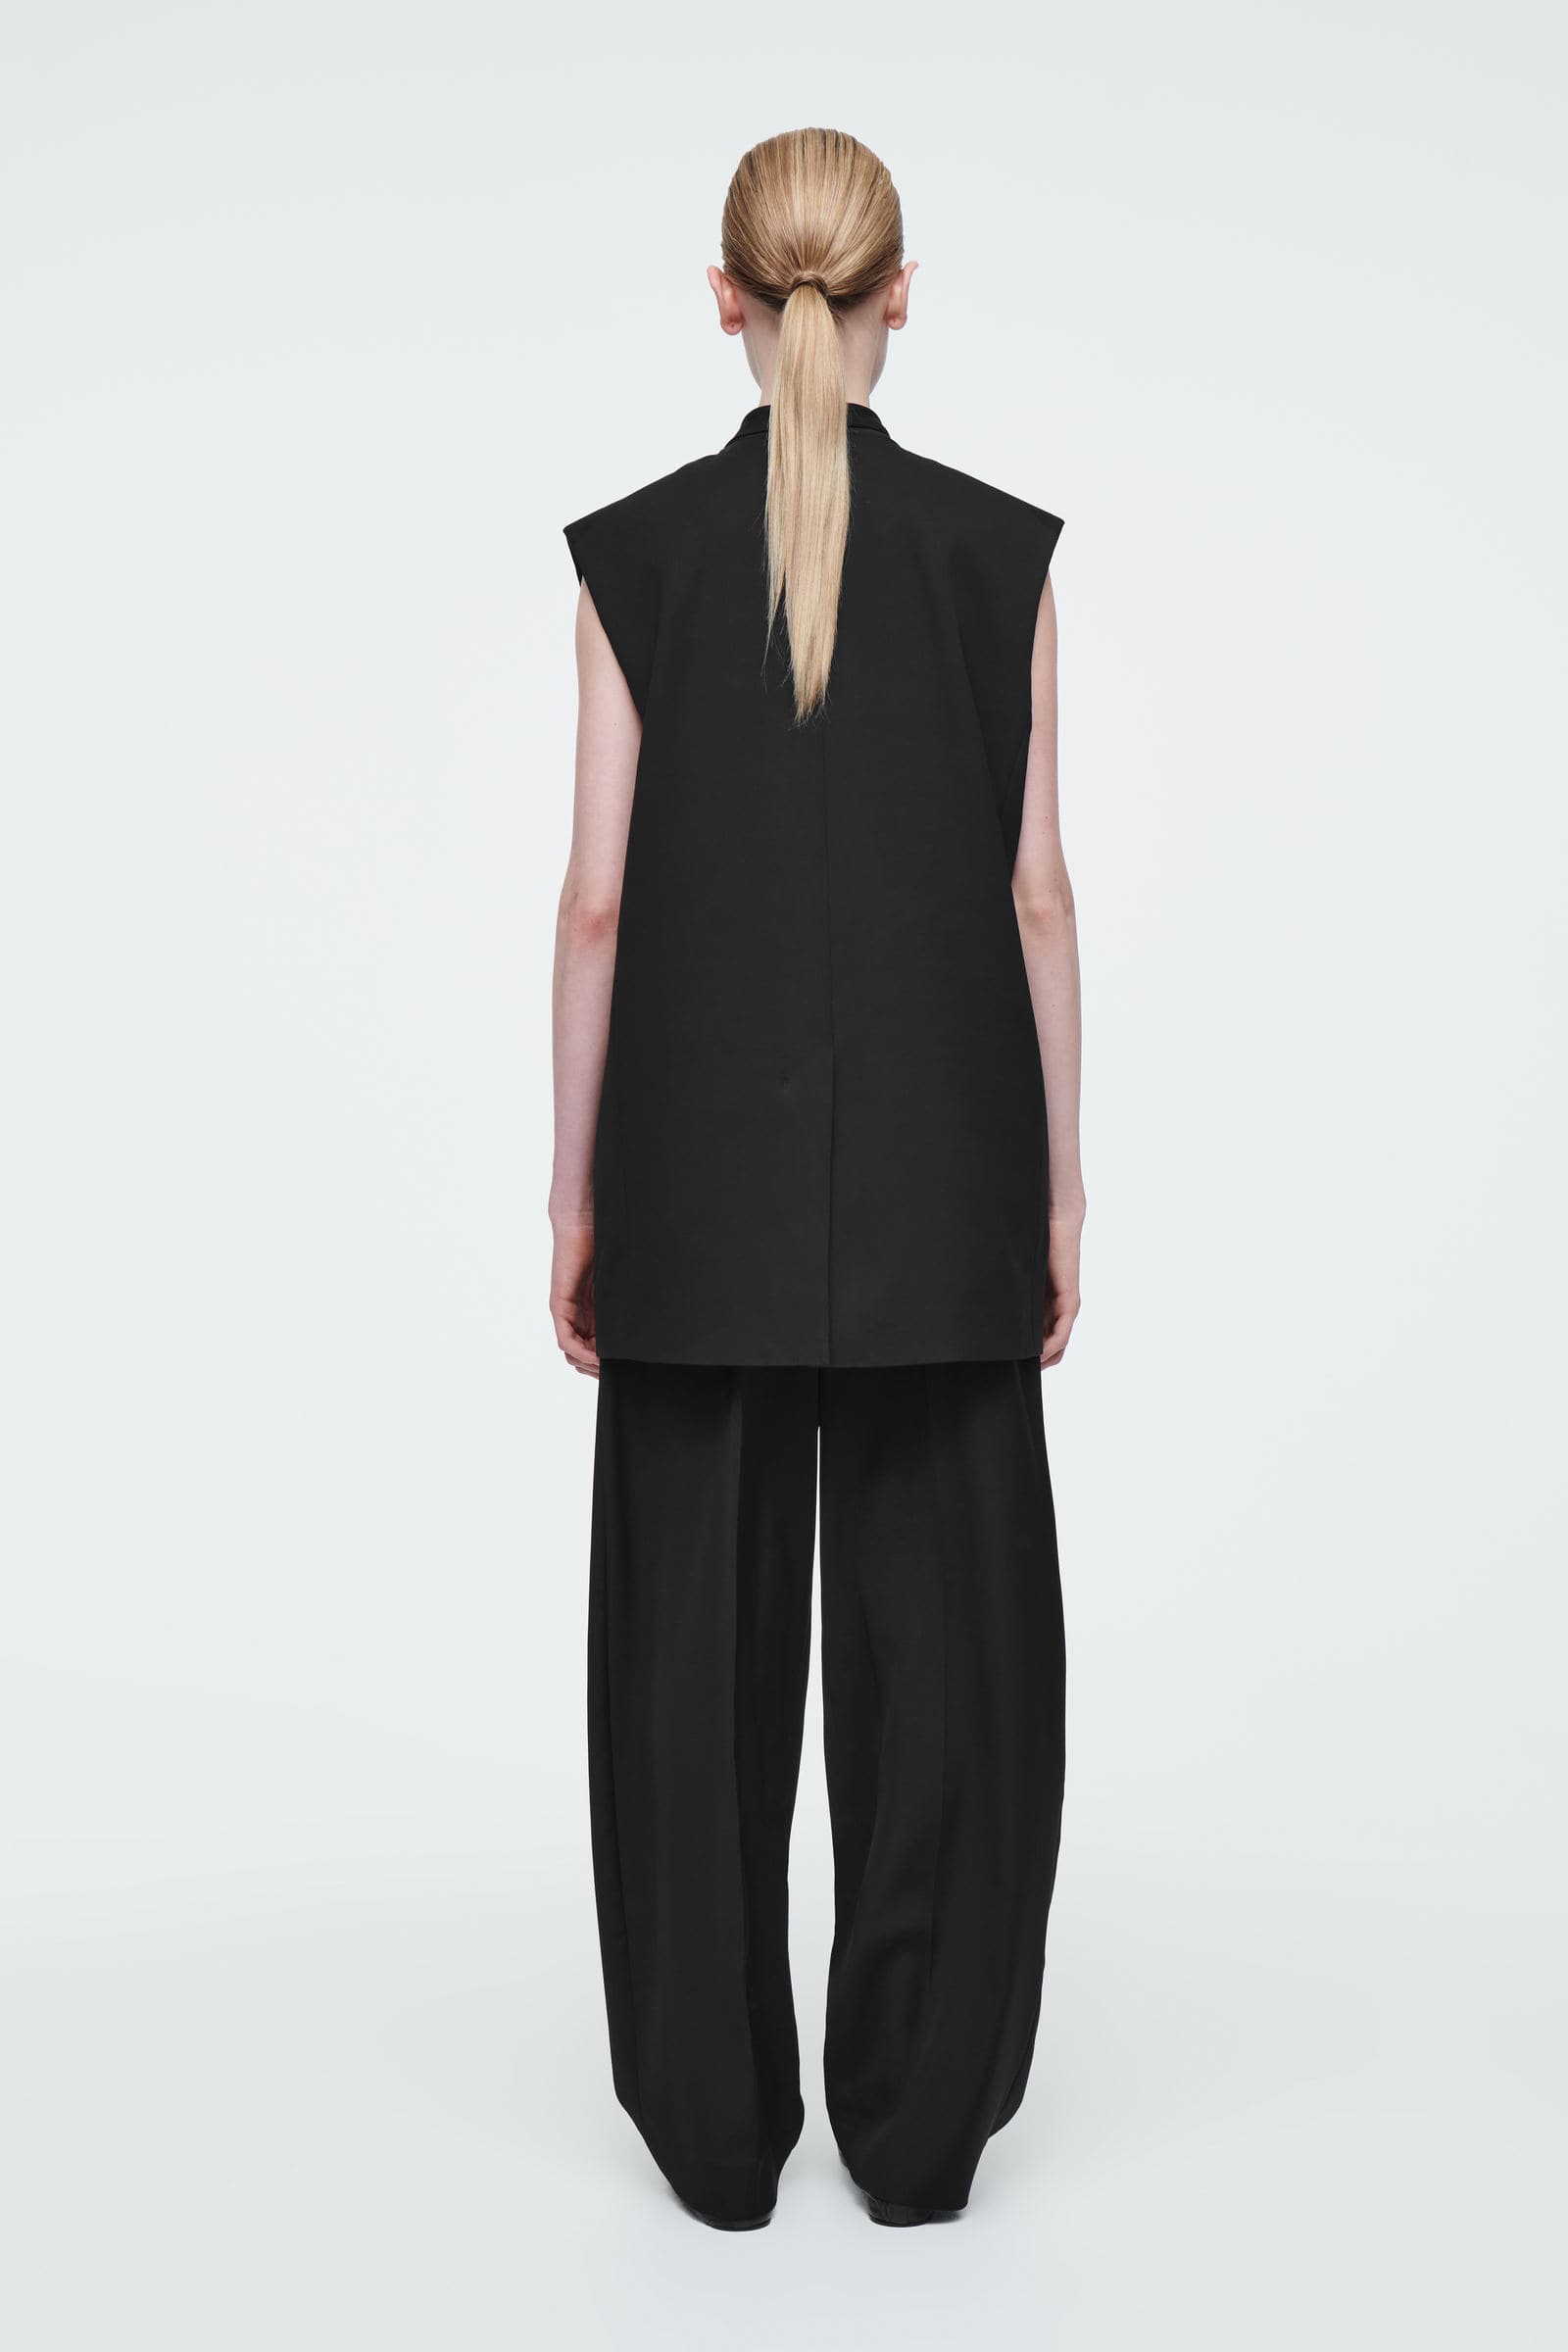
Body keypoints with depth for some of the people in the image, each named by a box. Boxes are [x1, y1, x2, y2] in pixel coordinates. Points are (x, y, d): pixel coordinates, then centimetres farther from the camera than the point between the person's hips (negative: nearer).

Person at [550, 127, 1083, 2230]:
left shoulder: (634, 558, -2)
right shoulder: (1004, 554, -1)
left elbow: (603, 902, -3)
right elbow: (1031, 895, -1)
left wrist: (576, 1192, 5)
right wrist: (1059, 1183, 7)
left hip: (703, 1167, 0)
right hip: (941, 1170, 1)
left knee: (702, 1629, 9)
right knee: (940, 1625, 10)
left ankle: (719, 2123, 19)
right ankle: (919, 2121, 19)